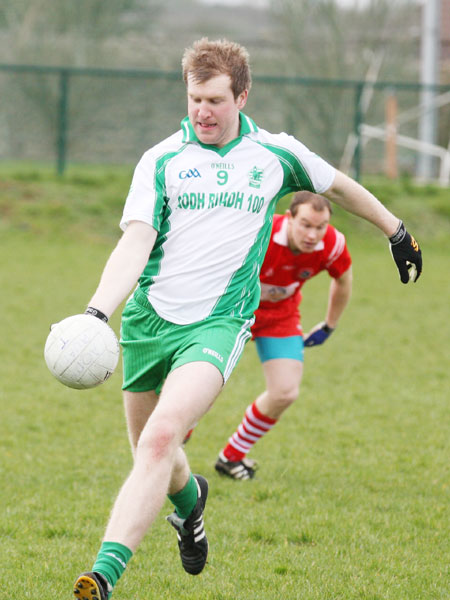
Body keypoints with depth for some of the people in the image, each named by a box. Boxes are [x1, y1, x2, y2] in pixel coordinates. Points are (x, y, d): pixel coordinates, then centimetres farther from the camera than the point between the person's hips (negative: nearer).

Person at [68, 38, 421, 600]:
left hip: (218, 322, -2)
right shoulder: (161, 161, 0)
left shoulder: (275, 154, 4)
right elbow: (135, 243, -10)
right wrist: (96, 312, -26)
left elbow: (339, 186, 24)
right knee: (150, 452, 13)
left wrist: (396, 230, 35)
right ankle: (189, 499, 52)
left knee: (161, 436, -24)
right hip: (149, 320, 2)